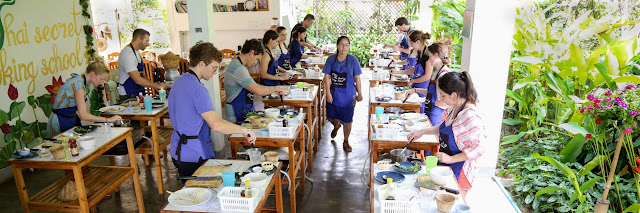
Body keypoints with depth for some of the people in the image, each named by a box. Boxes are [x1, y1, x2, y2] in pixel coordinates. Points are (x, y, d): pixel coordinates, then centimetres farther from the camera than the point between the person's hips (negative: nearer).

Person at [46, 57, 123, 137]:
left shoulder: (81, 81, 3)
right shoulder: (78, 84, -23)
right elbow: (83, 115, -29)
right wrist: (108, 119, -29)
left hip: (72, 120, 8)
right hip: (61, 123, -8)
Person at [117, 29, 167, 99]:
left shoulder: (138, 52, 11)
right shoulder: (127, 54, -20)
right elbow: (138, 80, -25)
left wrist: (155, 85, 7)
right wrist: (157, 86, -18)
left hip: (139, 93, 8)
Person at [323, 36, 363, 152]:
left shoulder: (353, 60, -8)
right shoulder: (331, 59, -5)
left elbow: (357, 78, -4)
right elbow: (327, 77, -4)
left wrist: (359, 93, -1)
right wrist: (328, 93, -10)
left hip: (348, 94, -2)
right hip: (333, 93, 2)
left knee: (347, 119, 5)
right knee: (331, 116, 15)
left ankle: (346, 142, 26)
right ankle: (336, 126, 53)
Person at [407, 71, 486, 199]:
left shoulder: (470, 117, -25)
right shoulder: (454, 108, 2)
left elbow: (479, 149, -24)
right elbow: (444, 127, 19)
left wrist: (451, 159, -23)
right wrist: (422, 132, 8)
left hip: (460, 169, -8)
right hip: (446, 165, 8)